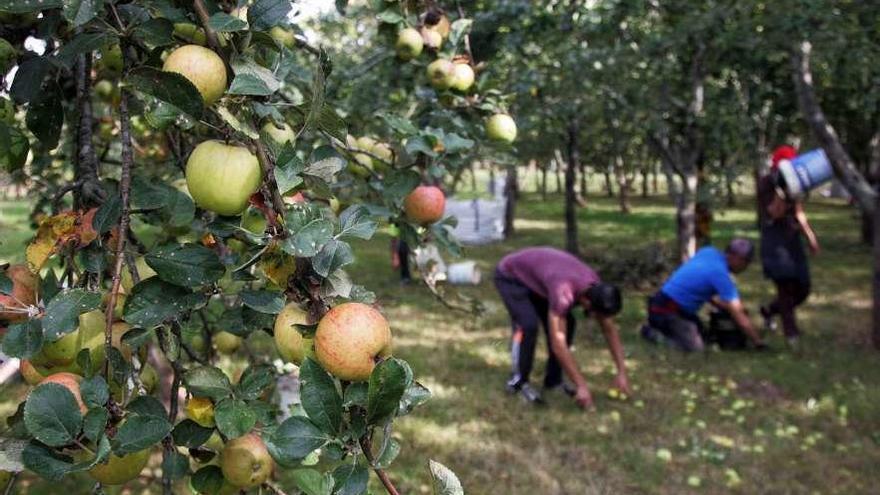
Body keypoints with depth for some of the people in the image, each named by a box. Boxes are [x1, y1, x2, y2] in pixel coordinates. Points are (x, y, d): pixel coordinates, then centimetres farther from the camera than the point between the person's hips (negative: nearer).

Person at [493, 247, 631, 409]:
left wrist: (622, 372, -8)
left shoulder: (597, 288, -17)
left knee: (566, 324, -2)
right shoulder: (564, 292, -41)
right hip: (510, 276, -7)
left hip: (534, 276, 8)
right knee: (529, 325, -26)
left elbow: (610, 329, -5)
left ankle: (553, 380, 10)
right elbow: (558, 344, -41)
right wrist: (581, 386, -38)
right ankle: (518, 382, -9)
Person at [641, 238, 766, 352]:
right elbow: (738, 315, -19)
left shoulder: (708, 252, 1)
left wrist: (723, 306, 13)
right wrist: (759, 343, -9)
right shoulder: (720, 274, -22)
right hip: (665, 310, -10)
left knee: (701, 332, 21)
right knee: (696, 347, -16)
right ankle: (654, 333, -4)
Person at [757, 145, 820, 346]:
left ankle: (769, 310, 32)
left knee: (802, 289, 7)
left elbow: (798, 213, 20)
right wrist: (781, 192, -26)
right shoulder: (766, 183, -6)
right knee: (786, 285, -17)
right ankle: (791, 333, -12)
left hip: (793, 239, 7)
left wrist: (810, 236, 15)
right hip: (774, 240, -7)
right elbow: (774, 213, -16)